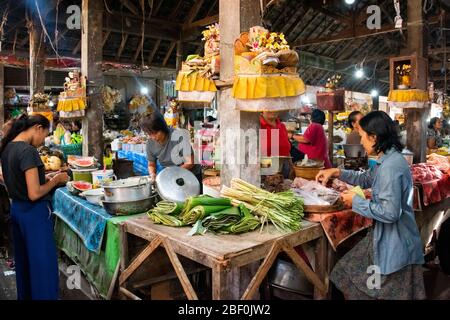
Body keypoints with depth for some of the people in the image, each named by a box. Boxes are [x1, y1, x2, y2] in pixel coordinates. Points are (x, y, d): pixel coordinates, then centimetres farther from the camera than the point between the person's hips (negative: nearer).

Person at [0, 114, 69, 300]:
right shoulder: (28, 151, -22)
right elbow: (34, 194, -24)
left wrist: (45, 178, 9)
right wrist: (55, 180, -11)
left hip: (17, 208, 9)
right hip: (34, 213, -9)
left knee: (23, 261, 22)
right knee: (43, 265, 3)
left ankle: (25, 295, 38)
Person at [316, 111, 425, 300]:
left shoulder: (391, 166, -26)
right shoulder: (389, 159, 6)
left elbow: (390, 212, -29)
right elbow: (367, 179, 22)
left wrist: (356, 202, -17)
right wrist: (337, 173, 11)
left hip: (395, 245, -10)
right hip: (387, 237, 10)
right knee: (350, 274, 20)